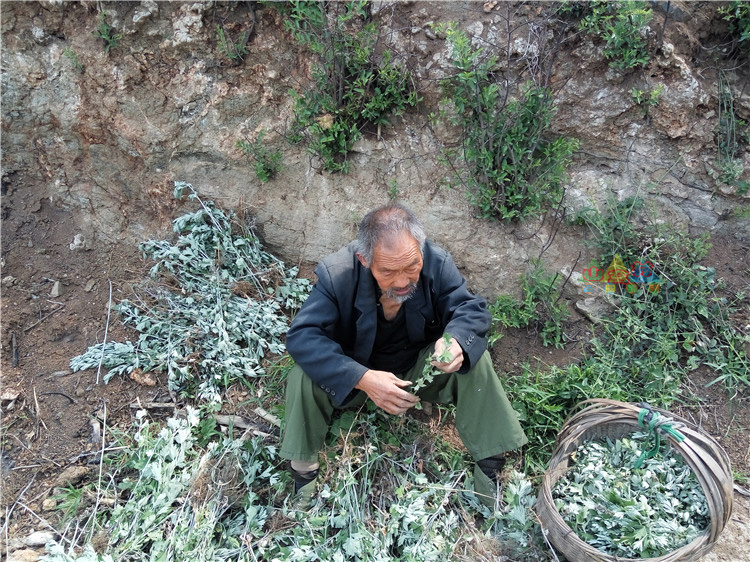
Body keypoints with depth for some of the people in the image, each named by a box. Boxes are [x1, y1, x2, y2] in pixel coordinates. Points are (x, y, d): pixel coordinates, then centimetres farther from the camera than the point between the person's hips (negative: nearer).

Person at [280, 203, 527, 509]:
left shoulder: (437, 263, -23)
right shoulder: (337, 274, -29)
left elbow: (472, 309, -15)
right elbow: (302, 336, -33)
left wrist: (457, 340, -42)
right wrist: (363, 378, -46)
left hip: (420, 369, 2)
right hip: (356, 376, -1)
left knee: (475, 361, -24)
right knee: (304, 377, -28)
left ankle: (488, 463, -8)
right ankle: (304, 474, -8)